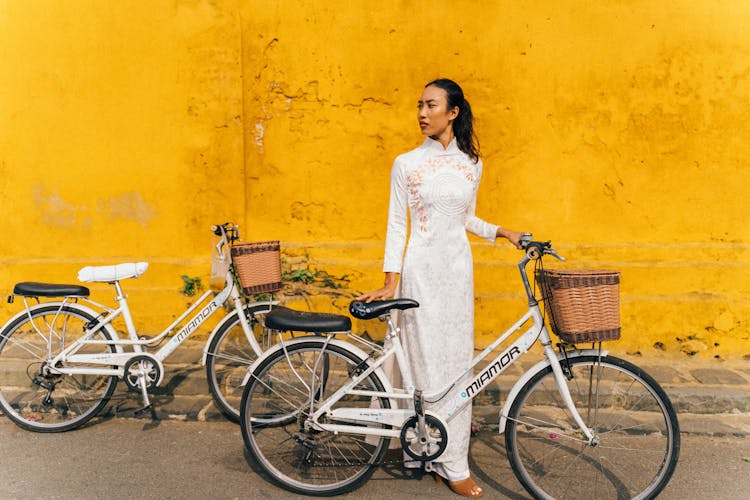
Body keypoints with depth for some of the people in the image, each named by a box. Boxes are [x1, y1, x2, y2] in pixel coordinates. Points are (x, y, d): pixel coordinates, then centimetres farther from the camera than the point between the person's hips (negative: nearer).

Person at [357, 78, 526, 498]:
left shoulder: (471, 164, 7)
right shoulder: (407, 163, -2)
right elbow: (396, 225, -3)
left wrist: (502, 232, 4)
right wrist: (390, 281, -9)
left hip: (458, 270, 4)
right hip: (421, 270, -3)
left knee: (458, 359, 6)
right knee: (428, 360, -2)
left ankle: (445, 454, 23)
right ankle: (452, 464, 11)